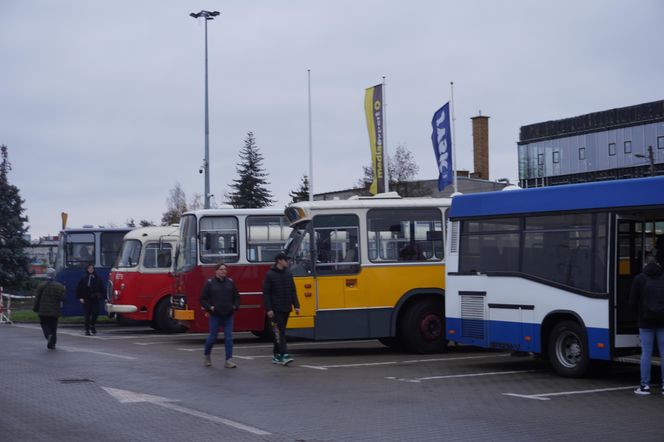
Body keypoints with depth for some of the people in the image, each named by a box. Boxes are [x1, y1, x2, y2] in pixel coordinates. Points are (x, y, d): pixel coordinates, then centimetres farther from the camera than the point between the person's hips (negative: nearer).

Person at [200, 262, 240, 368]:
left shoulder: (230, 282, 7)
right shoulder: (210, 283, -2)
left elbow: (236, 296, 17)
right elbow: (203, 298, 1)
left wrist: (235, 306, 2)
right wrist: (209, 307, -12)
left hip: (228, 315, 3)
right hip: (215, 315, -3)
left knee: (228, 337, -3)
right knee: (212, 337, 5)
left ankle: (229, 360, -1)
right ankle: (206, 355, 30)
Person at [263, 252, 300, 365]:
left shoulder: (288, 274, 10)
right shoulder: (270, 275, -6)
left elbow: (293, 291, 13)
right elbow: (266, 293, -8)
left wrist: (296, 305, 6)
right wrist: (268, 309, -14)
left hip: (286, 308, 6)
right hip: (276, 309, -6)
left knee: (281, 332, 10)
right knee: (279, 332, -10)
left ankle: (276, 355, 17)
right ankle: (284, 355, -16)